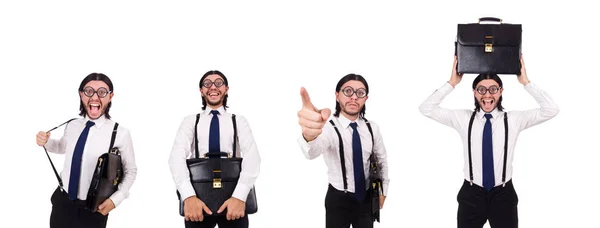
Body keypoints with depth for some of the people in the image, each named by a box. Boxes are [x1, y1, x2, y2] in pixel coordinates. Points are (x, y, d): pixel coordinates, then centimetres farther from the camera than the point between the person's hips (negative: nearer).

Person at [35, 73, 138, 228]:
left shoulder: (120, 133, -16)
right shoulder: (72, 126, -1)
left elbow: (130, 171, -3)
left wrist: (115, 199, -14)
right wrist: (46, 142, 2)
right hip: (62, 202, 4)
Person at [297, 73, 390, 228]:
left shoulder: (372, 128, -5)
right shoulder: (328, 128, -22)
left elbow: (382, 159, 12)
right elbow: (313, 151, -47)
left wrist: (383, 192, 11)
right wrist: (310, 137, -70)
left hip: (366, 198, 4)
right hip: (338, 200, -4)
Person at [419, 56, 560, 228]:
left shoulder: (513, 119, -1)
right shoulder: (463, 118, 0)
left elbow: (551, 110, -8)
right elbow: (426, 109, -4)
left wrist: (525, 82, -10)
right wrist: (452, 83, -8)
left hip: (503, 195, 0)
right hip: (471, 195, 0)